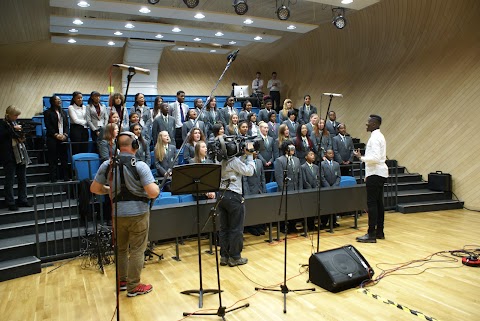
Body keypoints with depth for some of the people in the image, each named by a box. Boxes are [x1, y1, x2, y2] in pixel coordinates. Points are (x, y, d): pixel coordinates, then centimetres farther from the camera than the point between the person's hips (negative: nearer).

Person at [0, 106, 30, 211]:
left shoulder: (15, 123, 14)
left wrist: (22, 138, 4)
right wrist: (14, 129, -20)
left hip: (20, 155, 7)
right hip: (9, 156, -6)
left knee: (22, 179, 10)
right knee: (10, 180, -1)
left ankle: (22, 200, 19)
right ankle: (11, 203, 5)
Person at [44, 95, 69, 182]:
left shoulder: (63, 112, 19)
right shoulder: (47, 112, 4)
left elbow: (67, 125, 12)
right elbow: (48, 126, -4)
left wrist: (65, 134, -4)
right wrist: (56, 135, -13)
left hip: (63, 138, 4)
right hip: (53, 139, -4)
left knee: (64, 158, 2)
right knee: (53, 159, -3)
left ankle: (65, 177, 7)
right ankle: (53, 178, -1)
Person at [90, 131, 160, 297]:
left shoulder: (107, 165, -2)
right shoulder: (140, 165, -16)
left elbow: (94, 188, 5)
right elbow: (153, 193, -21)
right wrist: (157, 187, 1)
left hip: (117, 213, 5)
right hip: (137, 213, -5)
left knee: (120, 248, 21)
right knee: (137, 250, 7)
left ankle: (122, 281, 35)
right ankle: (133, 287, 16)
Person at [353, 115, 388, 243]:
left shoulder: (375, 137, -14)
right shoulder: (379, 136, 18)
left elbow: (375, 158, -24)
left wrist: (361, 157, -18)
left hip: (375, 174, -10)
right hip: (379, 173, 10)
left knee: (372, 203, -8)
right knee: (378, 203, 12)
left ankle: (371, 234, -5)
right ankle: (379, 232, 19)